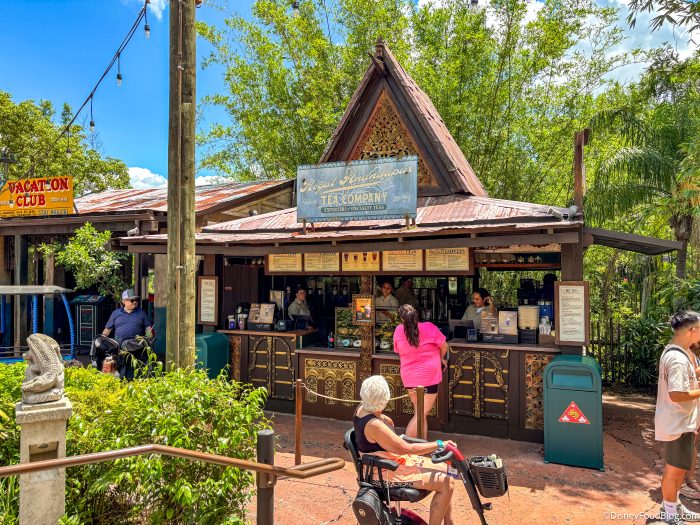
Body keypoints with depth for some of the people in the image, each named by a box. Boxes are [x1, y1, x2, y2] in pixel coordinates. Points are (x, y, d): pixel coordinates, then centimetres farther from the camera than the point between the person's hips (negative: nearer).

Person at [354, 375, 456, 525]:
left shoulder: (362, 409, -3)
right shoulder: (374, 425, -30)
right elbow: (408, 448, -25)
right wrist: (439, 444, -17)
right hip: (387, 474, -10)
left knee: (444, 469, 12)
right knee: (446, 483, -16)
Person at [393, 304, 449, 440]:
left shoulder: (398, 331, -5)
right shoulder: (429, 328, -15)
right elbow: (444, 346, -1)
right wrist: (441, 359, 18)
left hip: (409, 378, 5)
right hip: (428, 377, -4)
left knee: (420, 413, 17)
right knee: (420, 415, 2)